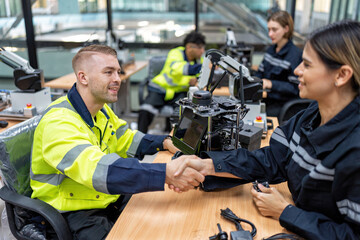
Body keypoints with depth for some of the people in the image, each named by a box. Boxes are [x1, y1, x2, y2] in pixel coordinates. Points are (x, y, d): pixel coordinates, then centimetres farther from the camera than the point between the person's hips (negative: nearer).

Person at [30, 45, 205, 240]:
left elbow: (125, 140, 15)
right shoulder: (58, 122, -25)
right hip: (74, 214, -8)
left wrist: (164, 143, -4)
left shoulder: (101, 109, 5)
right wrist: (166, 173, -48)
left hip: (109, 198, 8)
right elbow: (96, 169, -40)